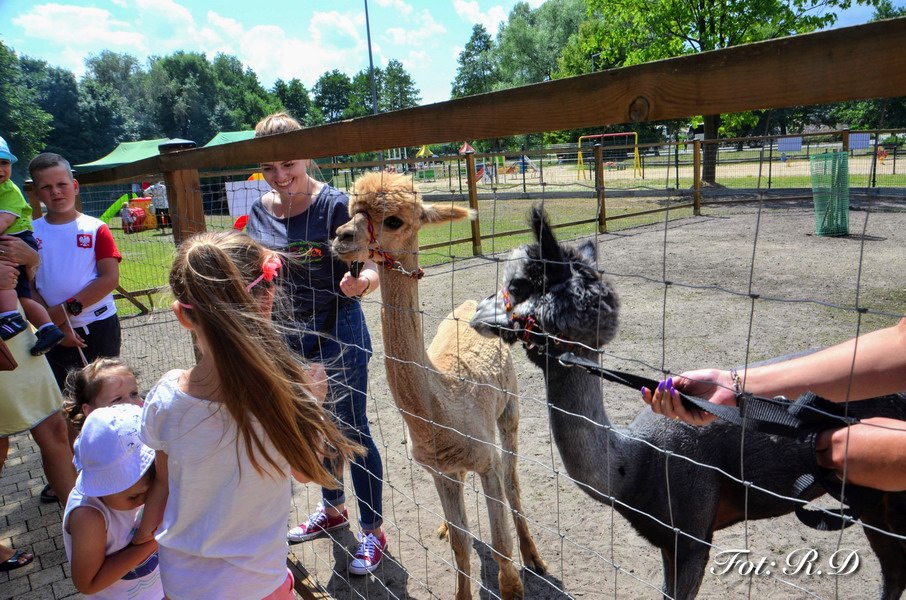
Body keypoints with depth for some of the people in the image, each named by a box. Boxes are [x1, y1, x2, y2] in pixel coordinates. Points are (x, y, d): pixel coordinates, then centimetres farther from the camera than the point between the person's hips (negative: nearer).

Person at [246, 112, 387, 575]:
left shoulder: (335, 205, -16)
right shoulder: (259, 212, 2)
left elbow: (365, 267, -19)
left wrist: (361, 279, -40)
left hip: (337, 333, -6)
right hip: (288, 336, 6)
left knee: (352, 431, 5)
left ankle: (373, 530, 25)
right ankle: (333, 509, 45)